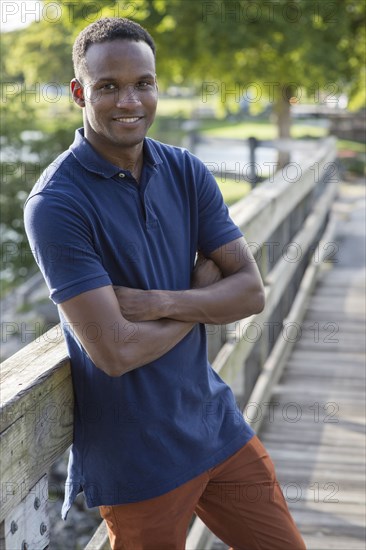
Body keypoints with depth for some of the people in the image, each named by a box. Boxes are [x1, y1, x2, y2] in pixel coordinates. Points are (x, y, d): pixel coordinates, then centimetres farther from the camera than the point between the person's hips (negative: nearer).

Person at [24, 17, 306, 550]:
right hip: (137, 456, -5)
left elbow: (251, 291, -3)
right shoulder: (55, 204, -18)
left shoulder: (187, 172, 0)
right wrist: (202, 293, -10)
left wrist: (161, 302, -19)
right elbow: (115, 351, -24)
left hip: (217, 424, 6)